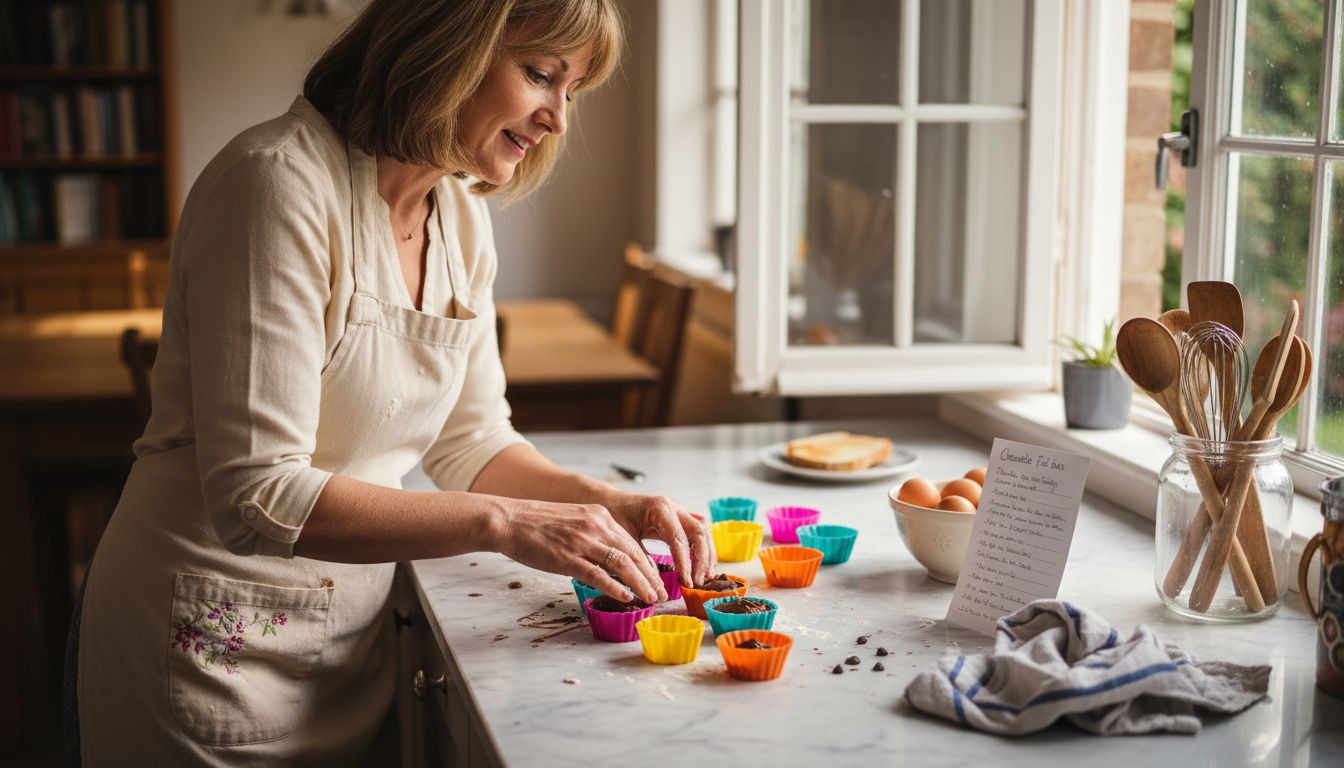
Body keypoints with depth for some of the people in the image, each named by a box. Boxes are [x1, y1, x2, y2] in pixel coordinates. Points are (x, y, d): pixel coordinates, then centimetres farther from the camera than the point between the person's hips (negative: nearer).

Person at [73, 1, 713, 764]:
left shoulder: (460, 215, 2)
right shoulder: (282, 183, -23)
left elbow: (470, 438, 9)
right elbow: (255, 496, -28)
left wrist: (606, 504, -8)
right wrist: (504, 523, -29)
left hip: (359, 633, 7)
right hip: (220, 653, -7)